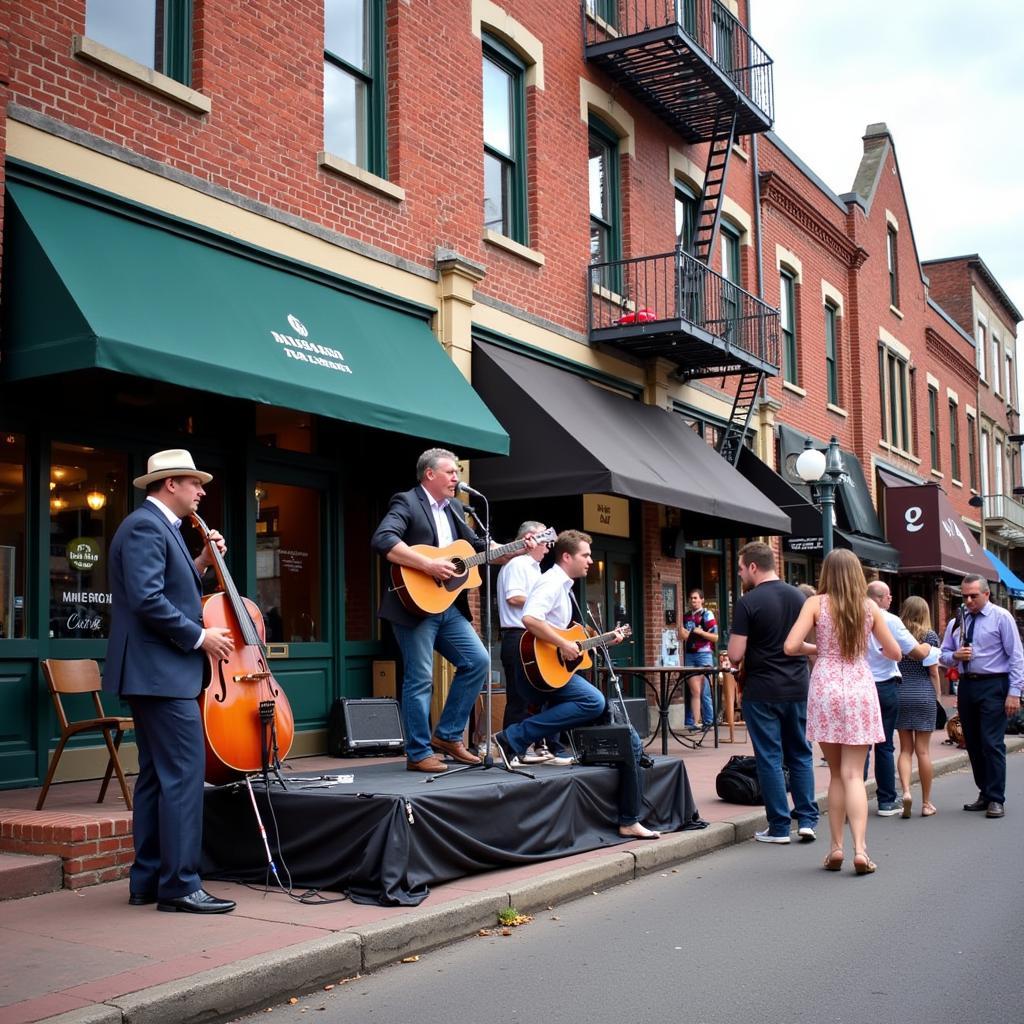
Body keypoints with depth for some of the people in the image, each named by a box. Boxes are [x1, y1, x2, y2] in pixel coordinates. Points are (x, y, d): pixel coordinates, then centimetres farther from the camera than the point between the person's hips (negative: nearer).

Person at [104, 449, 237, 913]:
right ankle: (180, 885, -7)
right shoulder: (145, 526, -13)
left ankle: (147, 881, 18)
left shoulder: (158, 527, 19)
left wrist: (201, 564, 9)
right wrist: (200, 637, -17)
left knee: (157, 775, 13)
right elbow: (147, 600, -23)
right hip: (160, 671, -11)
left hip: (155, 672, 11)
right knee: (185, 772, -11)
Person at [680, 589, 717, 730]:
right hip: (689, 656, 5)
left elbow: (716, 637, -5)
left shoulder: (707, 615, -1)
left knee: (705, 691, -4)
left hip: (704, 655, -5)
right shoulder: (686, 617, 15)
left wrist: (700, 632, -15)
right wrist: (682, 635, 4)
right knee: (694, 691, 3)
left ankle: (708, 722, 3)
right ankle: (694, 722, 4)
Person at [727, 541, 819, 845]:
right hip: (797, 688, 5)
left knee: (770, 758, 3)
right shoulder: (799, 596, 4)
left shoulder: (748, 603, -13)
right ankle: (807, 819, 12)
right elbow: (801, 642, 14)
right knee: (801, 755, 14)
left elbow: (735, 655, -15)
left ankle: (779, 827, 7)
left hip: (762, 692, -5)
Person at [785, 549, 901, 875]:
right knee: (854, 774, 0)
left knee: (836, 773, 12)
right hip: (860, 689, 0)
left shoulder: (816, 603, -2)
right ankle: (860, 848, -11)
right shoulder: (869, 606, 3)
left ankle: (836, 847, 12)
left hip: (826, 689, 0)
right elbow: (894, 652, 8)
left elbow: (790, 646, -10)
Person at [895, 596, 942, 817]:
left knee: (905, 748, 9)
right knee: (923, 749, 3)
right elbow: (933, 671, -3)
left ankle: (906, 791, -11)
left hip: (900, 693, 2)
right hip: (924, 694, -2)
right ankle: (926, 803, 10)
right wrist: (937, 695, 7)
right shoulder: (929, 635, -4)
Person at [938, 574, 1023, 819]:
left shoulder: (1001, 617, -3)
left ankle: (996, 800, -3)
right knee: (973, 744, 10)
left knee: (992, 743, -9)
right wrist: (955, 655, -8)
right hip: (966, 686, 6)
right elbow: (943, 656, 16)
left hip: (993, 686, -6)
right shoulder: (956, 622, 12)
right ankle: (984, 794, 21)